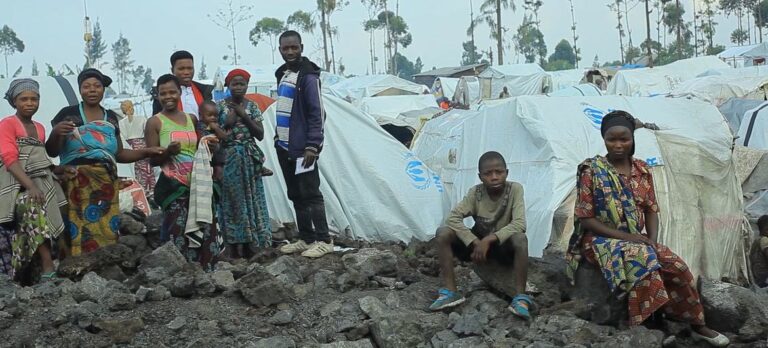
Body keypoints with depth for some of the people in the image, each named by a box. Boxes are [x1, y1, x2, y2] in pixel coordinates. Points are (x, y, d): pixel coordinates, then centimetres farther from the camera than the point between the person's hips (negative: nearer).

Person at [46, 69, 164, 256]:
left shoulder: (111, 118, 17)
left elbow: (119, 154, 22)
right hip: (76, 184, -4)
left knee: (106, 234, -5)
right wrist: (56, 133, -17)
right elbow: (51, 152, 1)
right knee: (78, 234, -16)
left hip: (106, 185, 4)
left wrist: (147, 152, 12)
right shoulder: (67, 114, 4)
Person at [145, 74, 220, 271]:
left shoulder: (191, 119, 15)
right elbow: (152, 160, -2)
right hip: (173, 186, -5)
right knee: (178, 232, -12)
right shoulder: (155, 123, 1)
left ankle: (207, 272, 8)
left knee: (207, 229, 1)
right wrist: (168, 152, -20)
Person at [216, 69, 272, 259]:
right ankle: (233, 248, 1)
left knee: (250, 200, 2)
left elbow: (260, 134, 0)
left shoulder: (252, 106, 6)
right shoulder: (221, 106, 1)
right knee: (231, 201, -2)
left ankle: (248, 247, 9)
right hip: (228, 158, -2)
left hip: (249, 159, 2)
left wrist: (244, 116, -7)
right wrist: (227, 124, -12)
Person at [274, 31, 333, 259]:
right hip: (285, 146, 8)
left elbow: (317, 114, -15)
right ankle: (306, 239, 18)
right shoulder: (282, 74, 14)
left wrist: (312, 146, -19)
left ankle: (324, 240, -2)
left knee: (310, 194, -7)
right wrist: (278, 137, 18)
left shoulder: (308, 76, -11)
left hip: (302, 147, -8)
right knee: (295, 195, 11)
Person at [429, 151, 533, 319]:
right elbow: (453, 218, -21)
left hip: (504, 246, -3)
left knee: (520, 239, -37)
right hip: (478, 243, 3)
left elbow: (519, 224, -28)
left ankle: (520, 298, -30)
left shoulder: (515, 189, -17)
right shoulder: (475, 192, -12)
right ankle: (450, 292, -20)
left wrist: (489, 239, -34)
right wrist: (475, 243, -31)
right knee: (443, 232, -20)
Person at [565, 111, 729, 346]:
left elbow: (651, 210, 8)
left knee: (676, 265, -16)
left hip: (638, 240, 5)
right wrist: (624, 236, -19)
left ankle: (696, 324, 1)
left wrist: (652, 240, -12)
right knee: (641, 260, -34)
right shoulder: (592, 170, -8)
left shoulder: (642, 170, 7)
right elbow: (586, 219, -11)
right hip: (601, 239, -5)